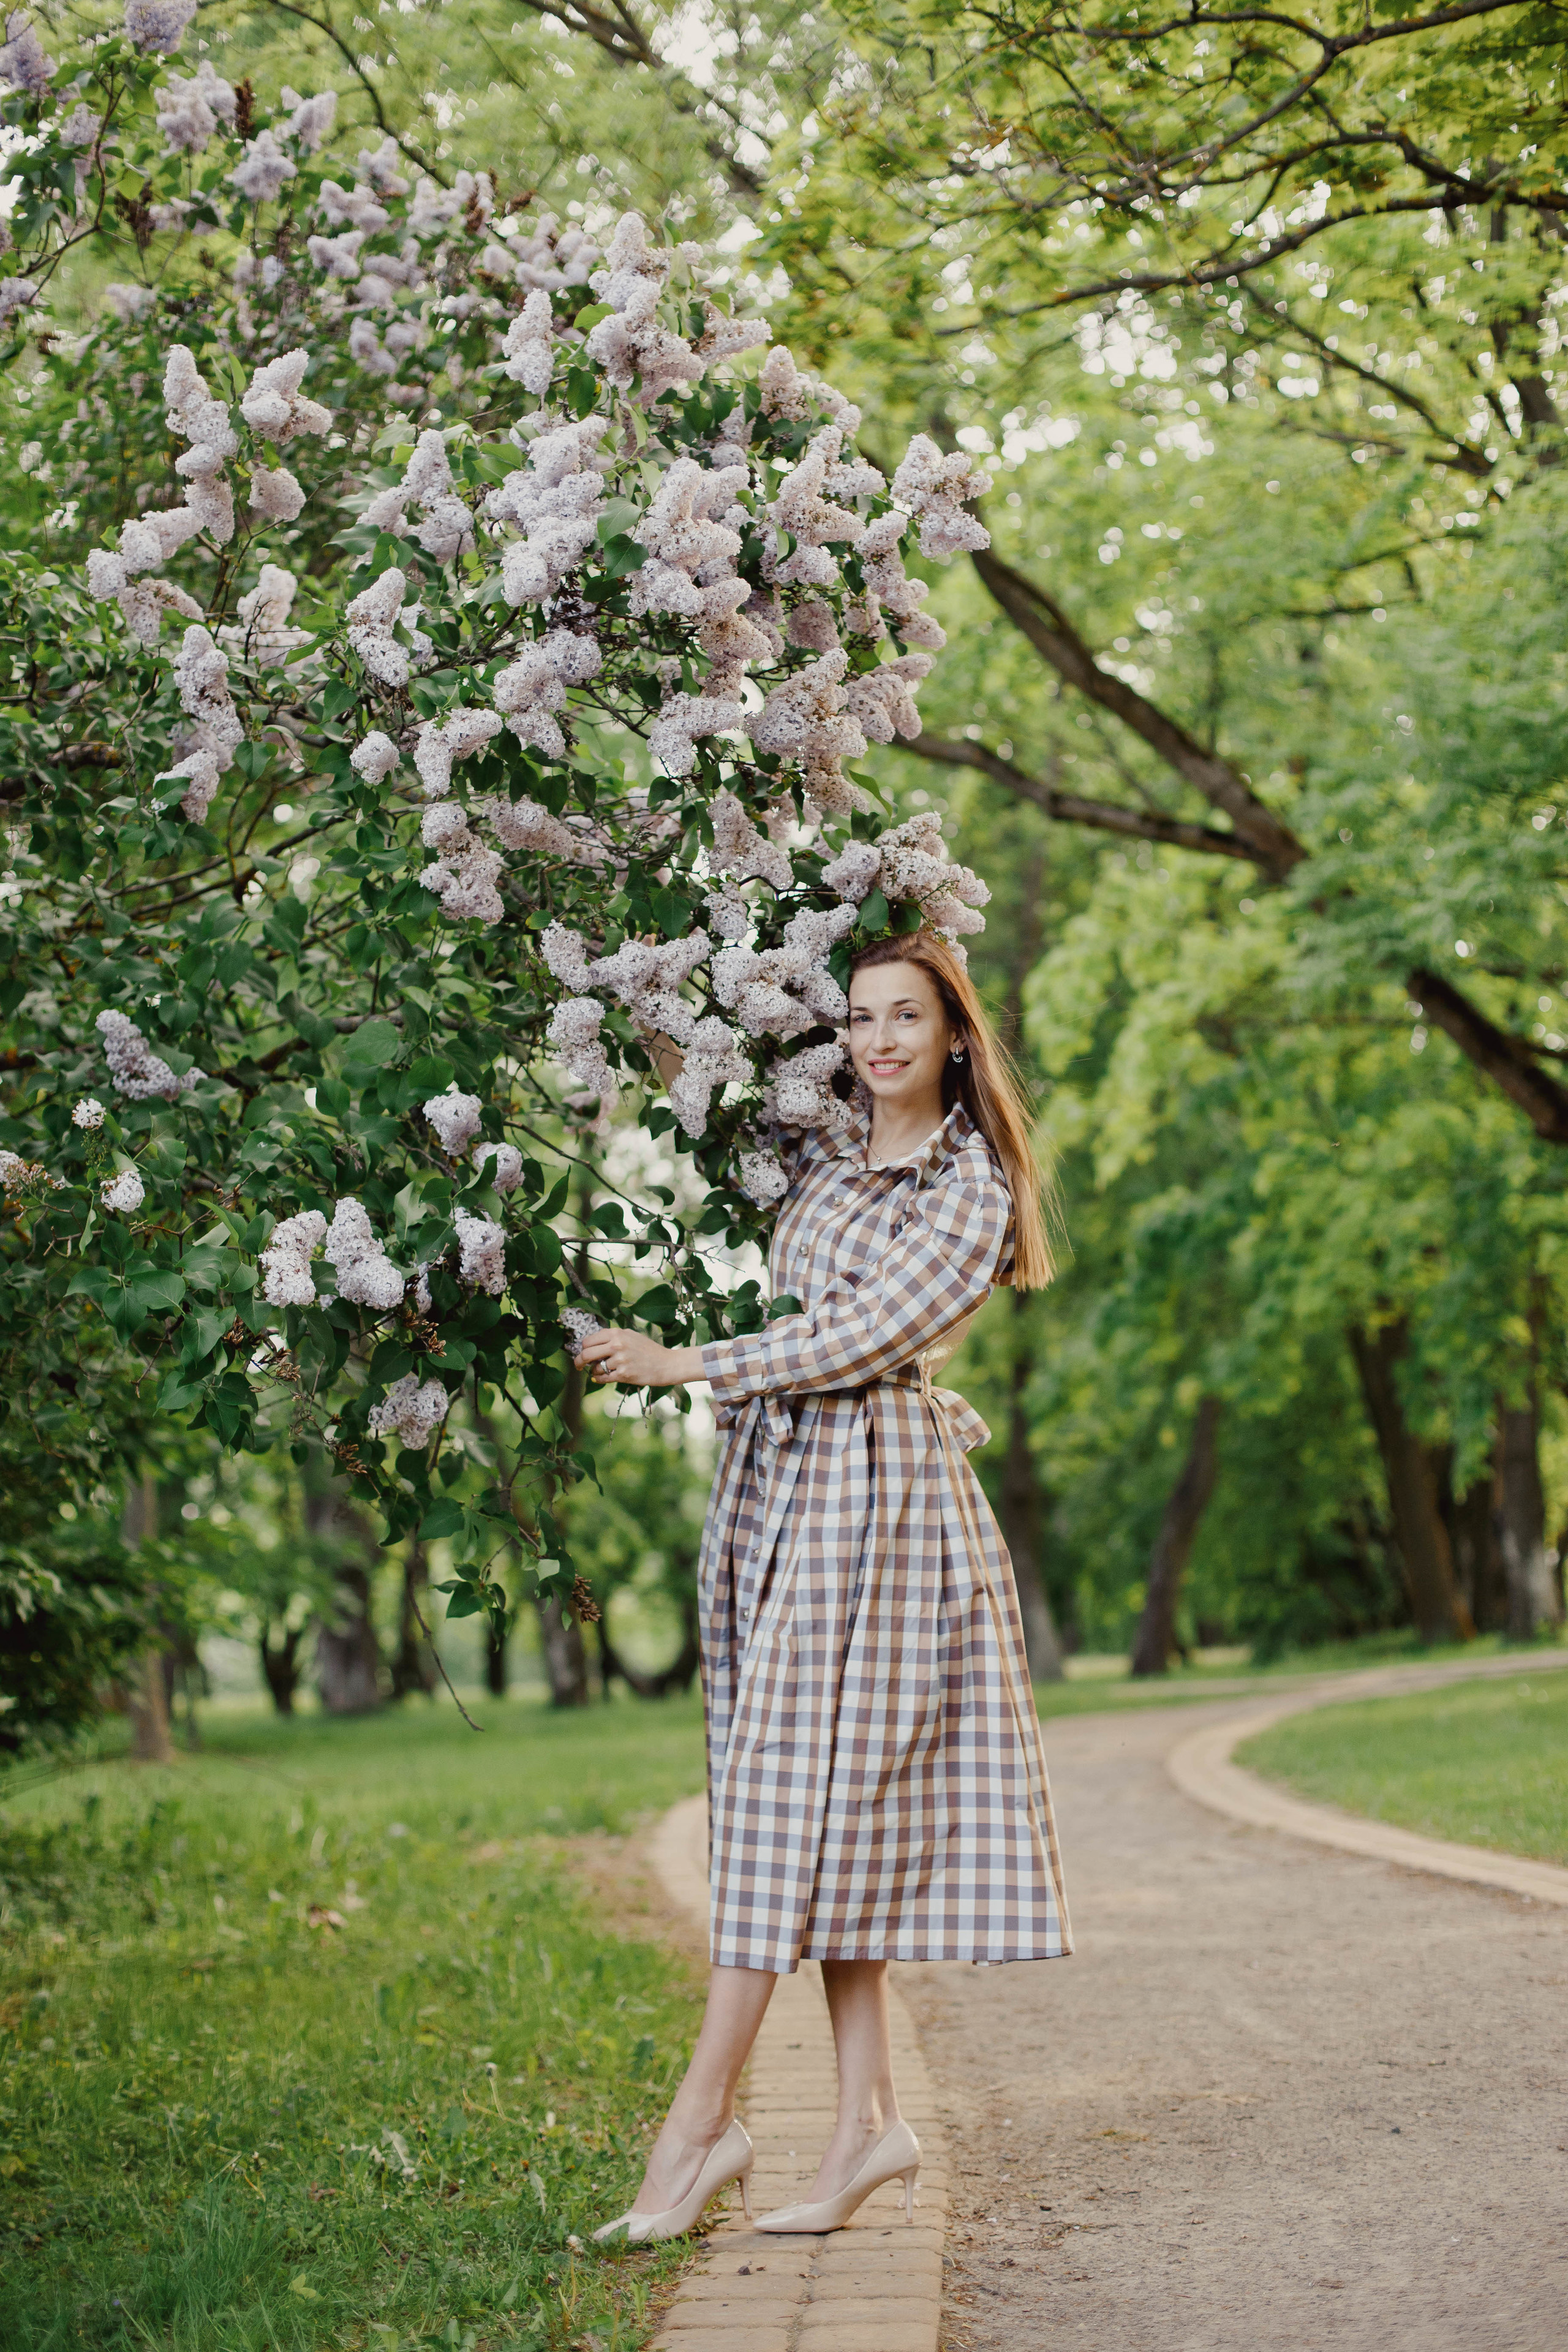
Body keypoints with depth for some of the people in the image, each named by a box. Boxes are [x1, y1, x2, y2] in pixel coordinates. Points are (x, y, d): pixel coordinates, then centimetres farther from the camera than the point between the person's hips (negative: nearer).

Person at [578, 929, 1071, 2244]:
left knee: (795, 1792, -8)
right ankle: (870, 2120, 6)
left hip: (875, 1485, -7)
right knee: (834, 1807, 4)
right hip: (781, 1481, 7)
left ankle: (704, 2122, -7)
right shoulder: (824, 1150, 14)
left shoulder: (971, 1188, -5)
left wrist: (684, 1366, -10)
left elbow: (859, 1338, -12)